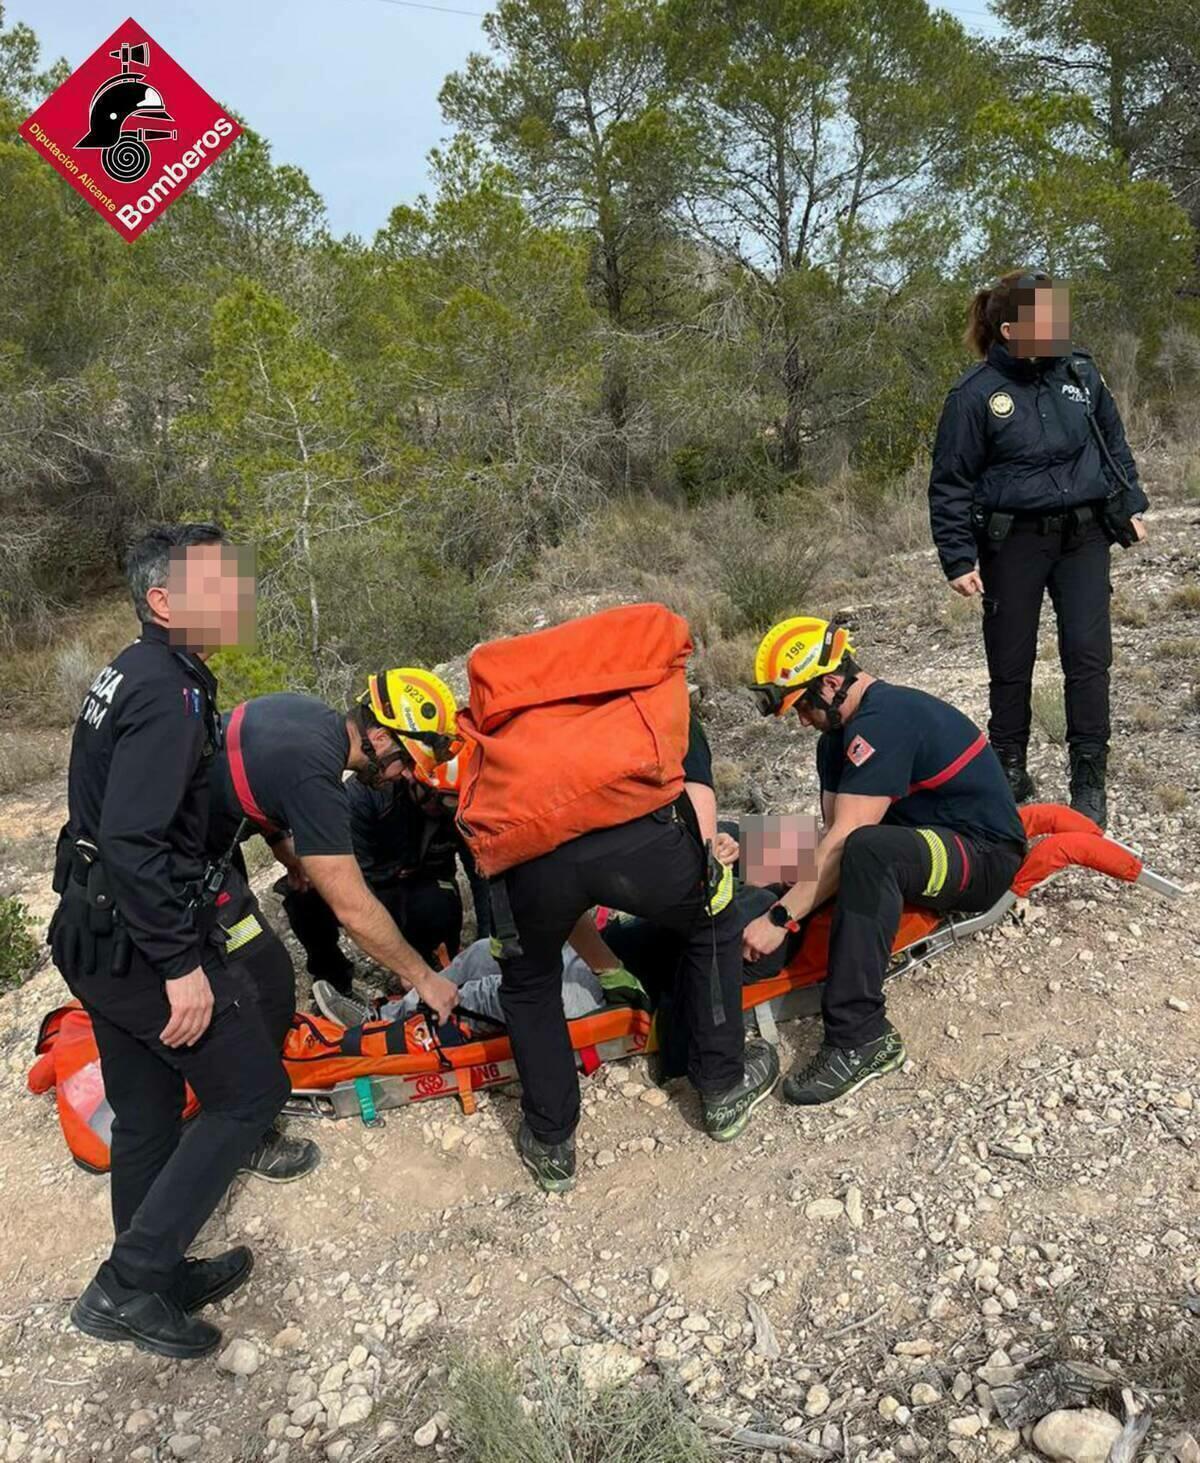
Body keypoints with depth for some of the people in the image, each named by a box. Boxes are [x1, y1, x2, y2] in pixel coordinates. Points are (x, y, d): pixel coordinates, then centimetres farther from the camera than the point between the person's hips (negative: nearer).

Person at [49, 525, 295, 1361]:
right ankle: (127, 1284, 7)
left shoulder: (134, 674, 11)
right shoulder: (169, 692, -20)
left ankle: (153, 1281, 35)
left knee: (146, 1113, 19)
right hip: (144, 942, -10)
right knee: (251, 1093, 2)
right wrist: (181, 964, -24)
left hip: (97, 936, 10)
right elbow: (132, 840, -28)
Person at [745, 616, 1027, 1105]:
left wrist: (780, 918, -28)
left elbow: (846, 840, -28)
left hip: (985, 855, -11)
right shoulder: (841, 736, 8)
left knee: (866, 851, -37)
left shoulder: (884, 721, -22)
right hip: (935, 842, 11)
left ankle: (860, 1038, -32)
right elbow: (833, 832, -1)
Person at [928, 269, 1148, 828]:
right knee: (1011, 661, 6)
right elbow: (951, 484, -5)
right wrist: (958, 558, -9)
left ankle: (1089, 779, 10)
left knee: (1088, 654, -2)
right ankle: (1009, 770, 23)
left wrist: (1130, 505, 16)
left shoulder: (1080, 373, 3)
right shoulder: (975, 393, -9)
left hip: (1084, 535, 3)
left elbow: (1114, 441, 18)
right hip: (1014, 542, -3)